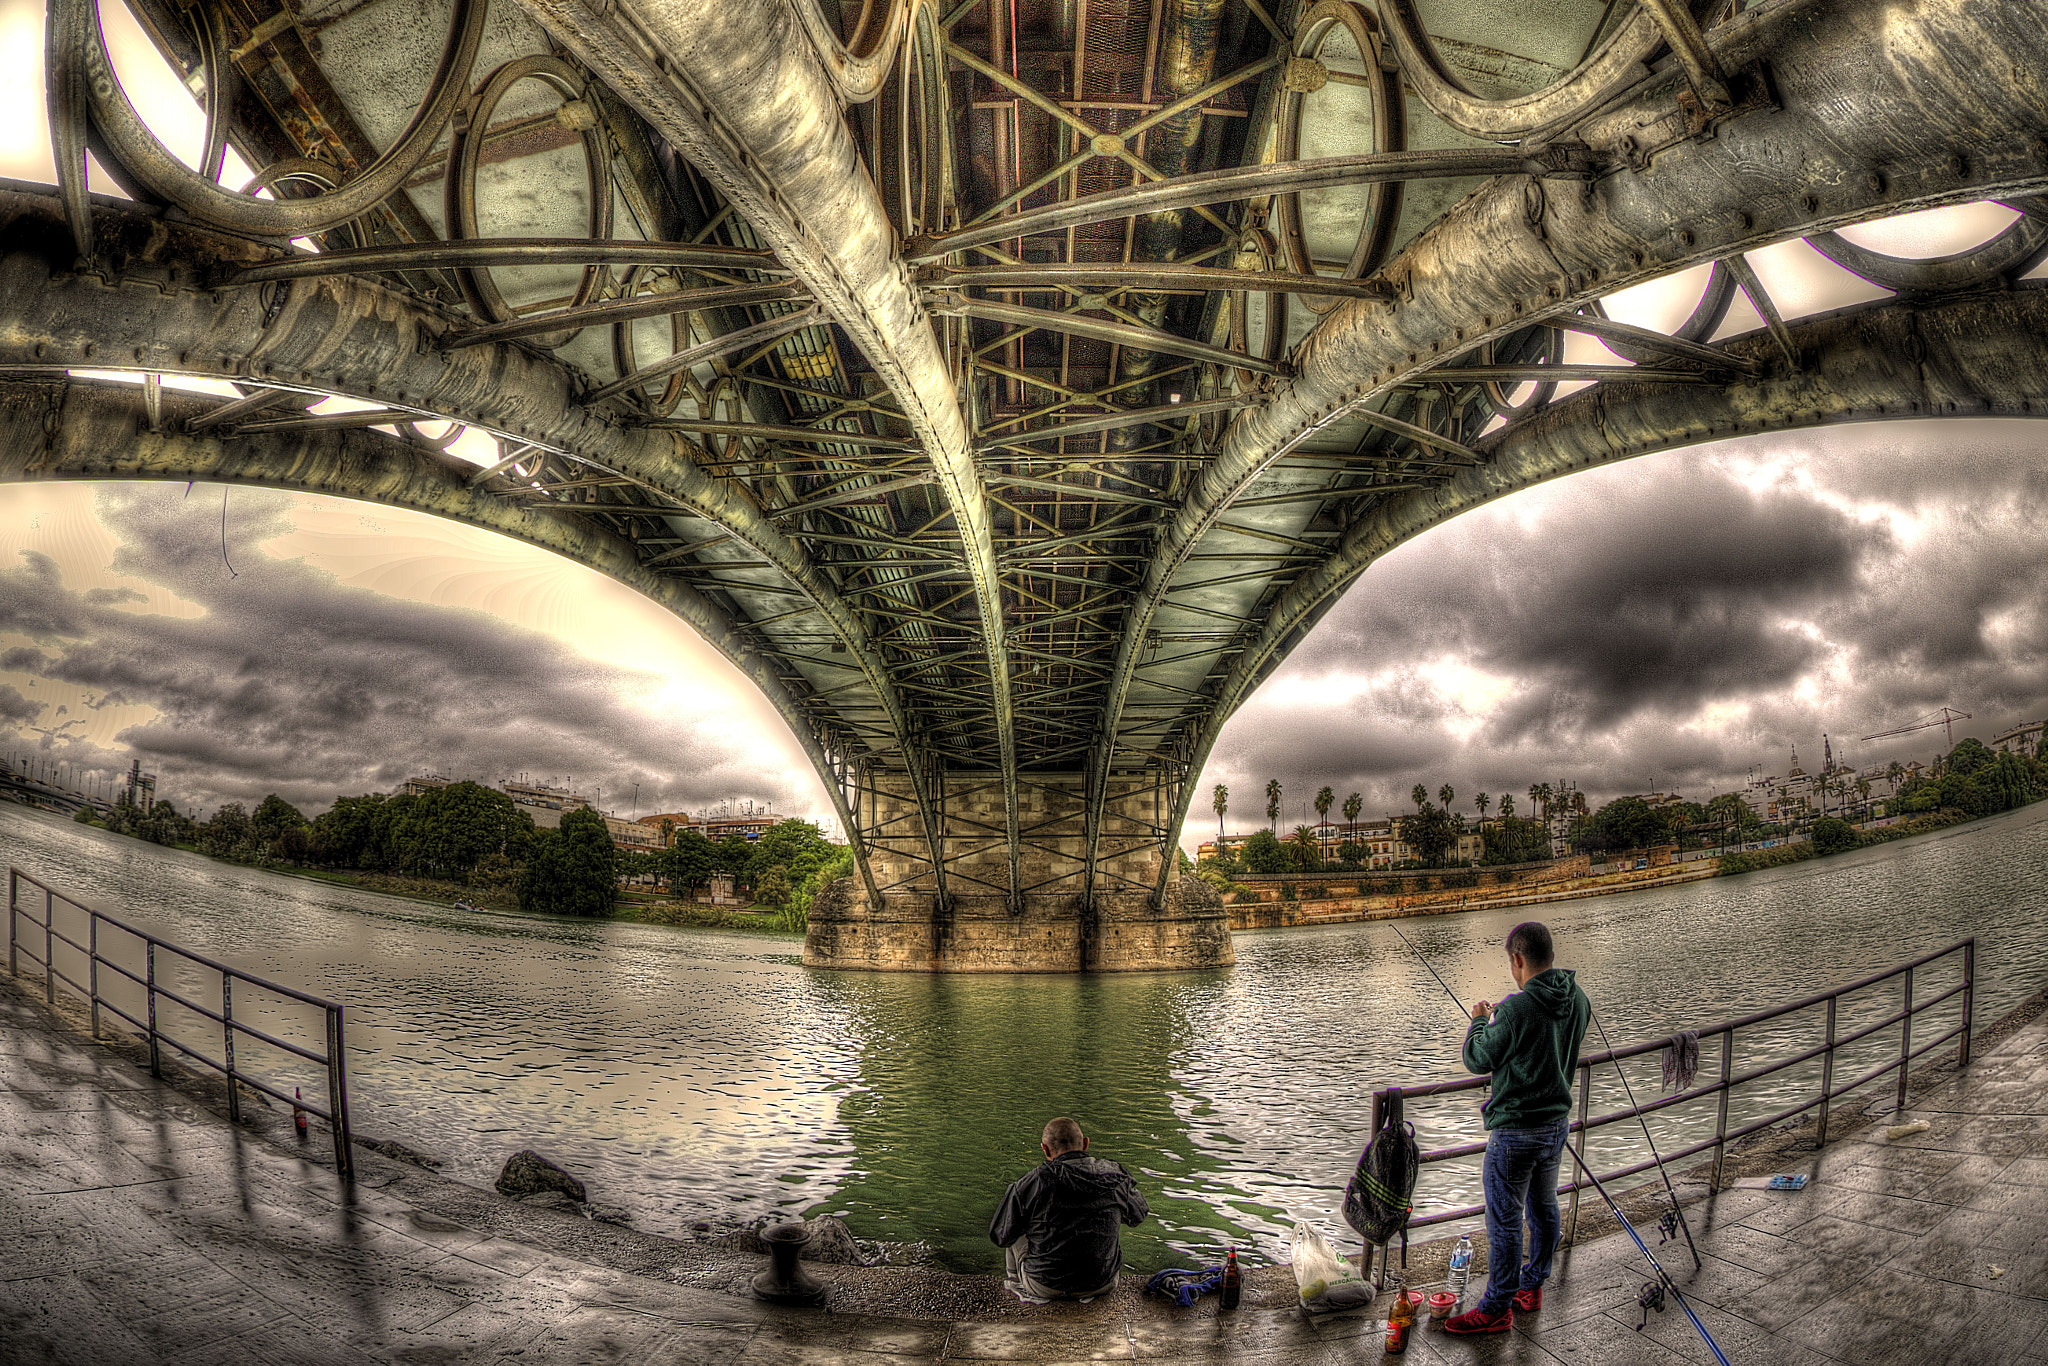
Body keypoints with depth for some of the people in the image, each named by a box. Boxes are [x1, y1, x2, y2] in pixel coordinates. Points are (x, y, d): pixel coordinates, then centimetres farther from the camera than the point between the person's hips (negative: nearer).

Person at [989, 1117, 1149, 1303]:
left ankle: (1018, 1285, 33)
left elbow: (999, 1236, -6)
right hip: (1102, 1285, 2)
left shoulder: (1031, 1183, -18)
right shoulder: (1116, 1177, -9)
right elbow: (1139, 1215, 11)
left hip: (1045, 1286, -2)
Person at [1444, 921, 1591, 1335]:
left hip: (1515, 1130, -8)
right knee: (1543, 1206, 22)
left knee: (1504, 1219, 3)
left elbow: (1478, 1059, -14)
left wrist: (1480, 1020, 4)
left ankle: (1496, 1309, 14)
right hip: (1557, 1122, 8)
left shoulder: (1516, 1009, -27)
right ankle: (1531, 1287, 38)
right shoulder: (1579, 1001, -3)